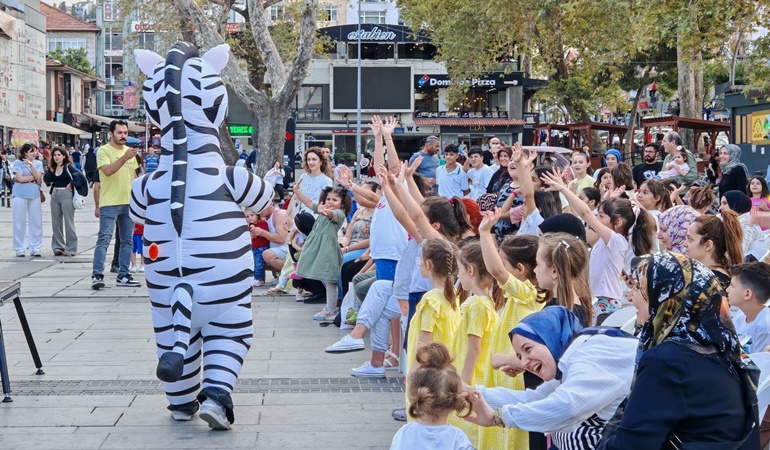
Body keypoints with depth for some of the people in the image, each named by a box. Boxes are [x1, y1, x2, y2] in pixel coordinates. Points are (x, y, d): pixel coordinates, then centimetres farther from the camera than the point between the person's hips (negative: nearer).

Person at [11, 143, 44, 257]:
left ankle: (35, 248, 11)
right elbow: (20, 178, -13)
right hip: (21, 194, -3)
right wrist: (34, 178, -7)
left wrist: (31, 165, -14)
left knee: (36, 221, 3)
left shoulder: (38, 164, 8)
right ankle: (19, 249, 7)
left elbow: (38, 177, -6)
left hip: (34, 194, 3)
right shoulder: (17, 163, -2)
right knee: (20, 222, 1)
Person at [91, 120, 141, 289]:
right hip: (109, 203, -6)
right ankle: (97, 275, -10)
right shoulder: (104, 151, -6)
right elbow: (108, 171, -22)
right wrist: (124, 158, -32)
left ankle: (123, 275, 14)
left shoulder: (130, 151, 12)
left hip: (128, 203, 6)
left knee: (127, 240, 8)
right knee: (104, 239, -10)